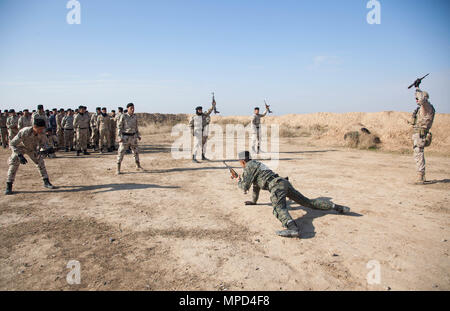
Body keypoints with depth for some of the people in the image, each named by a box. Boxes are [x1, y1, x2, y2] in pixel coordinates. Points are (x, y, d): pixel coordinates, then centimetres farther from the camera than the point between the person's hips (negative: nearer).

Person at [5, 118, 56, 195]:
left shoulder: (42, 133, -29)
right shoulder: (24, 132, -40)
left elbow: (43, 143, -9)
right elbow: (12, 144, -32)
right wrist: (20, 155, -41)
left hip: (32, 148, 3)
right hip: (20, 148, -3)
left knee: (40, 162, -1)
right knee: (14, 164, -12)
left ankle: (46, 182, 12)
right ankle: (9, 186, -1)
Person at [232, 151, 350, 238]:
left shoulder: (249, 167, 5)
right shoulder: (256, 164, 33)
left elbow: (245, 187, 4)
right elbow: (256, 184, 42)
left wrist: (238, 181, 25)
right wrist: (254, 201, 49)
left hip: (276, 185, -9)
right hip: (284, 182, 9)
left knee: (279, 209, -32)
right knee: (307, 202, 14)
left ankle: (293, 229, -59)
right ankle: (335, 206, 7)